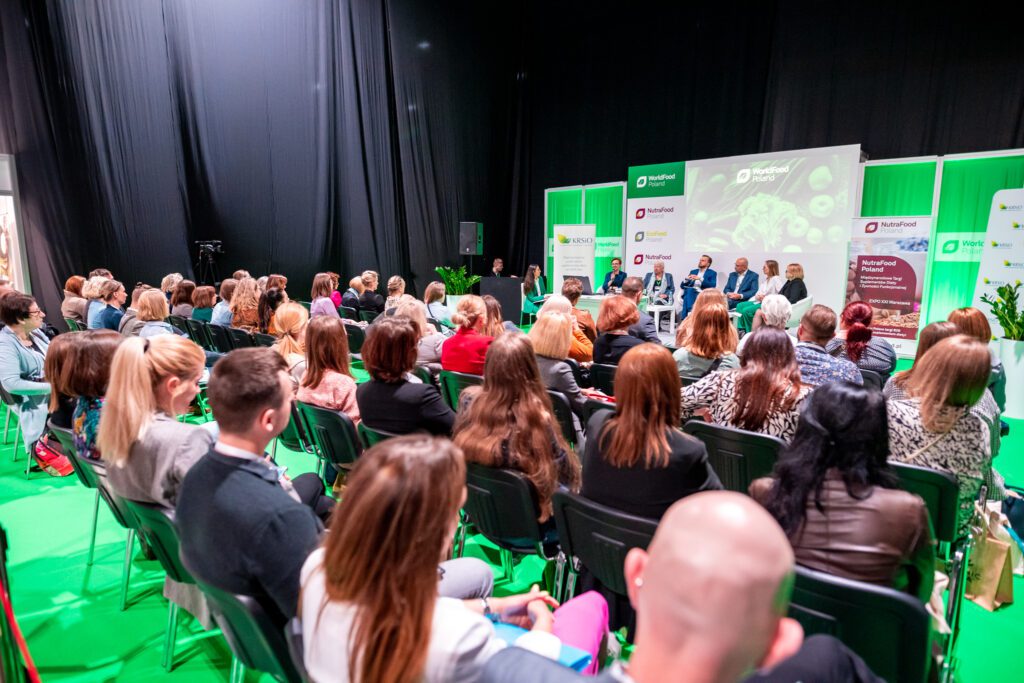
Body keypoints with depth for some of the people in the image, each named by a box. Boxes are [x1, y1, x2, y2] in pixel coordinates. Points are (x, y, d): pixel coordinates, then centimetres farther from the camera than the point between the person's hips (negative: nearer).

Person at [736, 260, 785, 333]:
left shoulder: (776, 279, -11)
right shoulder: (766, 279, 18)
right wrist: (757, 296, -5)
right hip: (759, 301, 10)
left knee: (746, 310, -25)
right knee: (740, 305, -5)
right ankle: (741, 331, -9)